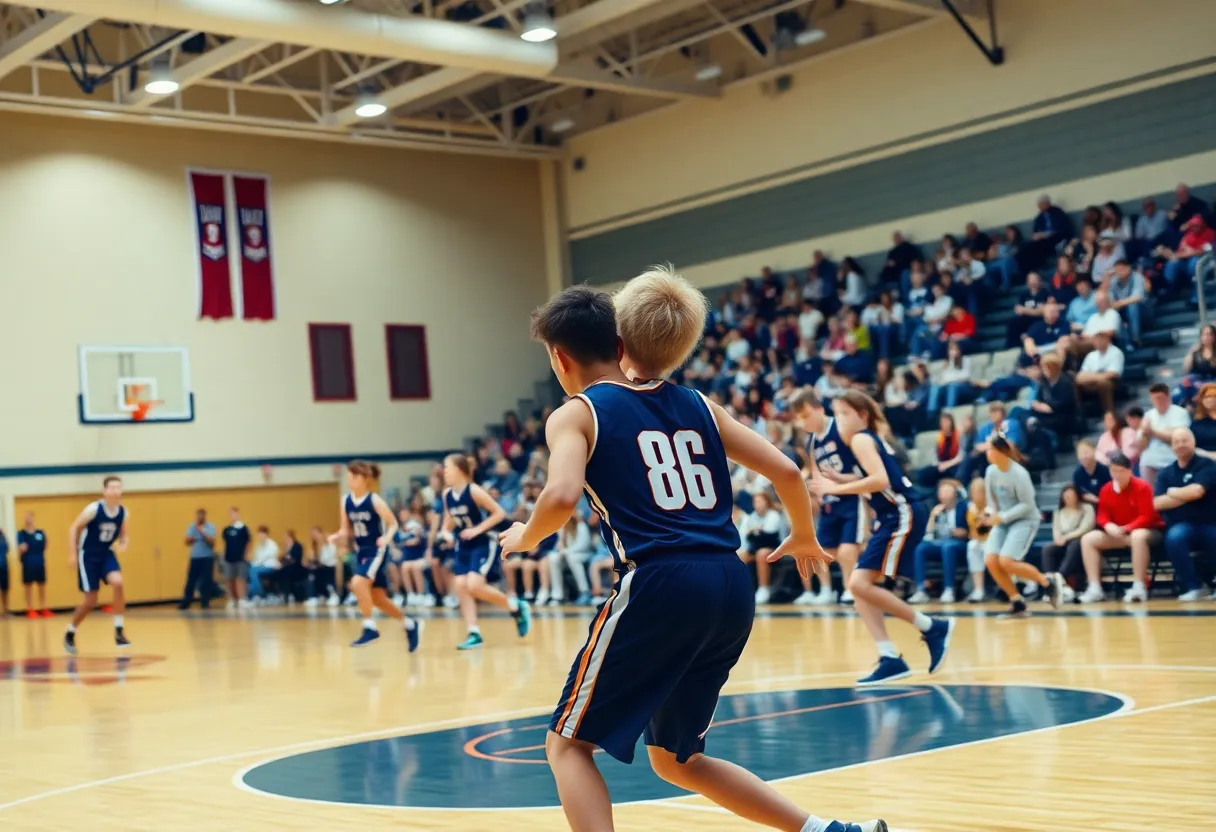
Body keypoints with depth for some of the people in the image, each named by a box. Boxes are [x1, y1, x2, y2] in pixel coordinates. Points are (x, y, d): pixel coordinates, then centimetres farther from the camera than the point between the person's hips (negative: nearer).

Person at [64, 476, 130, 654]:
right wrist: (73, 554, -17)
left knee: (118, 583, -24)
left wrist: (123, 544, -14)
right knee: (90, 600, -4)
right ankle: (70, 633, 21)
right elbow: (74, 528, -13)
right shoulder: (94, 509, -20)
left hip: (106, 553, 4)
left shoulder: (123, 512, -6)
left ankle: (118, 631, -13)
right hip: (88, 554, -4)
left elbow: (123, 534, 9)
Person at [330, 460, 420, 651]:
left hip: (376, 551, -7)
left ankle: (370, 628, -14)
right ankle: (410, 625, 30)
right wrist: (336, 536, -11)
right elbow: (346, 530, 10)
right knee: (377, 598, 11)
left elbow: (393, 524, -8)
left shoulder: (375, 500, -14)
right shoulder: (346, 501, 2)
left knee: (357, 583, -28)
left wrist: (386, 538, -27)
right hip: (361, 552, 7)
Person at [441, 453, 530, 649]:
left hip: (484, 545, -7)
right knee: (460, 586, -6)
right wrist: (446, 533, -4)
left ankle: (517, 607, 0)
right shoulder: (447, 494, 2)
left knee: (474, 586, -20)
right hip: (463, 547, 7)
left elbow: (499, 513, -17)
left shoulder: (474, 490, -18)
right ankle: (474, 634, -1)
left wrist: (478, 529, -22)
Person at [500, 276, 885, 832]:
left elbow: (562, 497, -16)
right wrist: (804, 538, 35)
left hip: (662, 586, -6)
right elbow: (786, 472, 17)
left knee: (568, 744, 8)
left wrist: (525, 538, 5)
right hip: (732, 587, 6)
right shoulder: (696, 405, 19)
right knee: (675, 758, 23)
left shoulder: (575, 415, 4)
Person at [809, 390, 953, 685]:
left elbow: (880, 480, -23)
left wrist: (837, 488, -19)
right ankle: (891, 658, 1)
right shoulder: (872, 439, 20)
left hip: (902, 516, -10)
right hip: (891, 518, 10)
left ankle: (932, 628, -7)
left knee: (861, 584, -16)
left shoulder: (861, 439, -8)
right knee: (859, 586, 4)